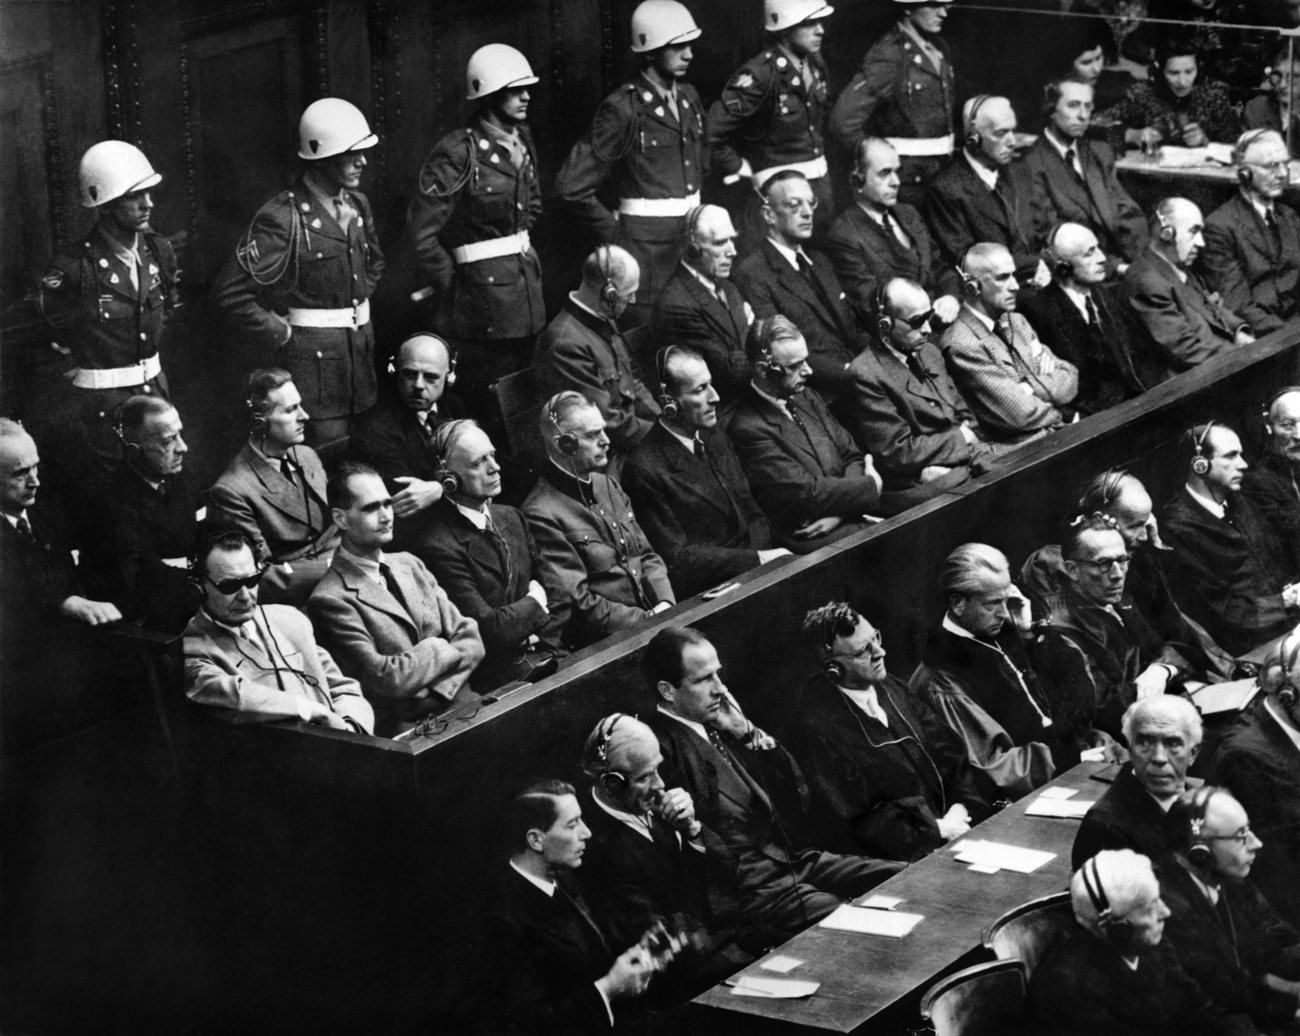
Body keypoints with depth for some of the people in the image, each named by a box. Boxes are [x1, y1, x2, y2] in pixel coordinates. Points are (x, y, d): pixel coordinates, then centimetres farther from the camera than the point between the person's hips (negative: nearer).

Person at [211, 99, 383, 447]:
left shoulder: (358, 205, 9)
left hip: (361, 350, 7)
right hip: (310, 361, -7)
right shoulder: (283, 219, -16)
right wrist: (280, 335, -13)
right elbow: (230, 293, -19)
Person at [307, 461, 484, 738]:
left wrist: (439, 689, -8)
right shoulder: (331, 600, -7)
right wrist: (438, 649, 0)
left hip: (455, 701, 7)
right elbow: (383, 678, -16)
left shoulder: (410, 565, 16)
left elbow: (470, 637, 10)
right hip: (402, 726, -7)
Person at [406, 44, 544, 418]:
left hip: (525, 284, 8)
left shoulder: (521, 142, 9)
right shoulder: (459, 153, -17)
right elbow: (422, 229, -18)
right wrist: (447, 285, -9)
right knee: (484, 401, -3)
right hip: (481, 287, -8)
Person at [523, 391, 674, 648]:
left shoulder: (608, 485, 16)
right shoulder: (541, 515, -11)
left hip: (650, 614, 8)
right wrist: (648, 620, -15)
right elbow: (573, 601, -15)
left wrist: (665, 604, -1)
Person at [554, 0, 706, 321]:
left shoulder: (688, 97, 10)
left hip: (691, 233, 7)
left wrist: (694, 207, 16)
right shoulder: (624, 109, -12)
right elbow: (572, 186, -12)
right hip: (646, 245, -7)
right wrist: (614, 232, -5)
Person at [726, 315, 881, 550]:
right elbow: (807, 492, -16)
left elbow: (852, 457, 12)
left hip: (847, 519, 7)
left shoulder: (807, 398, 12)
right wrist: (871, 486, -4)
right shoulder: (749, 430, -13)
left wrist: (840, 511, -8)